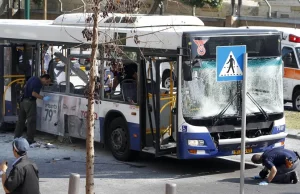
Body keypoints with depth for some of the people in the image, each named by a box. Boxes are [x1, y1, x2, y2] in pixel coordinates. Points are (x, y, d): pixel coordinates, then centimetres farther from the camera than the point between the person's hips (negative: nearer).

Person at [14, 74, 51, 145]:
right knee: (31, 121, -2)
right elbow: (34, 93, -23)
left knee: (21, 120, 15)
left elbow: (25, 86, 22)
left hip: (23, 100, 9)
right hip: (30, 102, -9)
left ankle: (17, 136, 20)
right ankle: (30, 140, -1)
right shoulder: (38, 83, -16)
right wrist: (43, 98, -19)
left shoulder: (33, 78, 12)